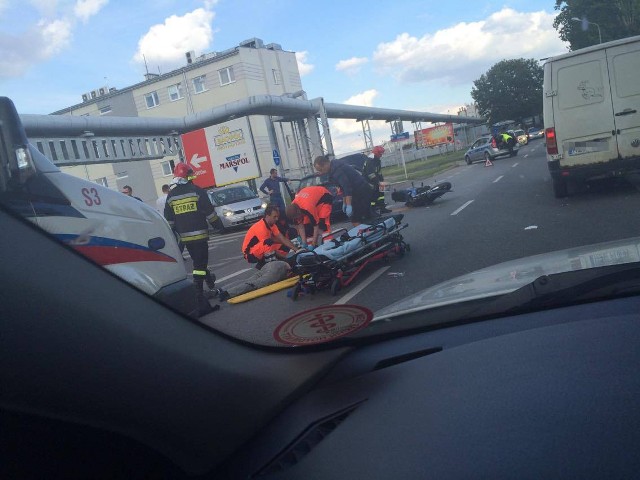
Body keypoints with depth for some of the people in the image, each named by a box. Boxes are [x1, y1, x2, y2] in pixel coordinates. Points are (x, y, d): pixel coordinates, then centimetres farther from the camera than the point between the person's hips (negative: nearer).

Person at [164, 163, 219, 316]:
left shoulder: (171, 196, 7)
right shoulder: (197, 191, -7)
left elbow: (169, 220, 9)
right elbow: (209, 213, -8)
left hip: (184, 237, 5)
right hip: (199, 234, -5)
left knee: (199, 261, 21)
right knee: (199, 266, -6)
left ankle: (211, 285, 36)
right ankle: (200, 301, -11)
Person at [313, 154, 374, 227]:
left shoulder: (336, 170, -20)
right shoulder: (334, 168, 14)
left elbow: (347, 187, -28)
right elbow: (344, 187, 21)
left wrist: (349, 206, -30)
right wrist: (344, 203, 21)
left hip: (361, 192, -10)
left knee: (356, 221, -10)